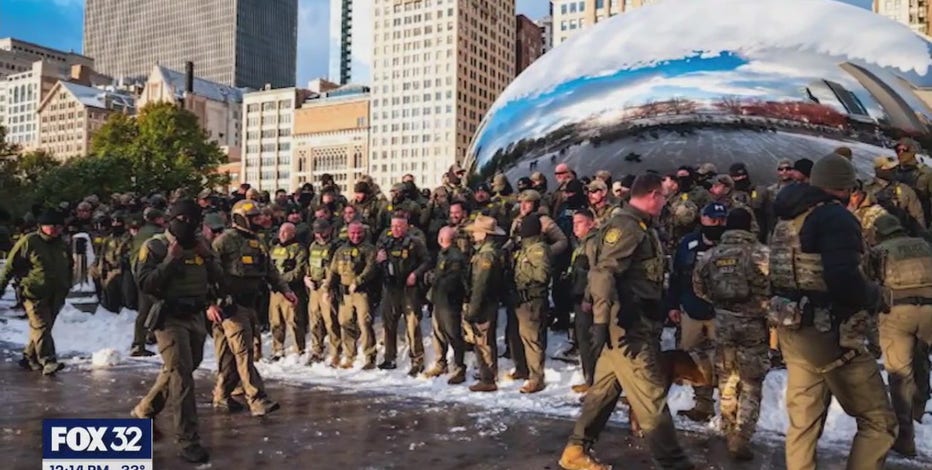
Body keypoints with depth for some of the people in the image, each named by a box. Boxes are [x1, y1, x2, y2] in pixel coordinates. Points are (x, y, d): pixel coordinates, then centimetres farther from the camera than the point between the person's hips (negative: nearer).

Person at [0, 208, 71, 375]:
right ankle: (48, 361, -17)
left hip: (55, 296, 6)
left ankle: (30, 358, 25)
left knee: (43, 328, 11)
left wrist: (65, 290, 22)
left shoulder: (62, 246, 12)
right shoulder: (28, 242, -6)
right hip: (34, 294, -6)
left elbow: (68, 270, 23)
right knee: (41, 327, -12)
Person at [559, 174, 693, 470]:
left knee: (605, 388, 15)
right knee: (651, 395, -3)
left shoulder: (640, 228, 18)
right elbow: (602, 272, -23)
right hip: (628, 326, -10)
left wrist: (663, 312, 27)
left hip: (637, 324, 10)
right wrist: (603, 318, -28)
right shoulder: (626, 226, -13)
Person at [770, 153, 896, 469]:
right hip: (829, 334, -8)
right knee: (878, 421, 5)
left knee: (803, 420, 17)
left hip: (792, 329, 9)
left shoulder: (787, 219, 12)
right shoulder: (836, 217, -15)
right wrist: (874, 296, -8)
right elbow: (844, 281, -26)